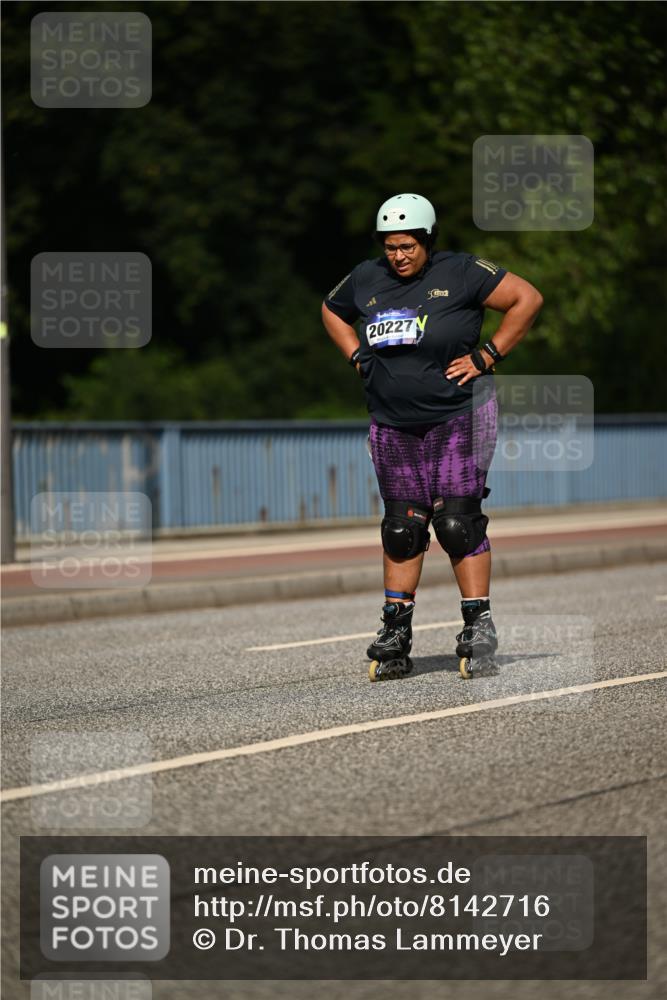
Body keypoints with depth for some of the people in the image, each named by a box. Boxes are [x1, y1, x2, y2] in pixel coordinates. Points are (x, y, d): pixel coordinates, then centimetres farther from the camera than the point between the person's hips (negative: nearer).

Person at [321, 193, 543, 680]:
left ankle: (479, 625, -2)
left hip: (459, 418, -4)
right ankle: (395, 632, 13)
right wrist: (358, 358, 10)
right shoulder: (366, 280, 5)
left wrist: (487, 355, -10)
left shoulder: (461, 273, -9)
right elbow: (332, 312, 25)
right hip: (394, 426, 5)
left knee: (458, 521, -10)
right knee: (402, 527, 6)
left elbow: (527, 298, -8)